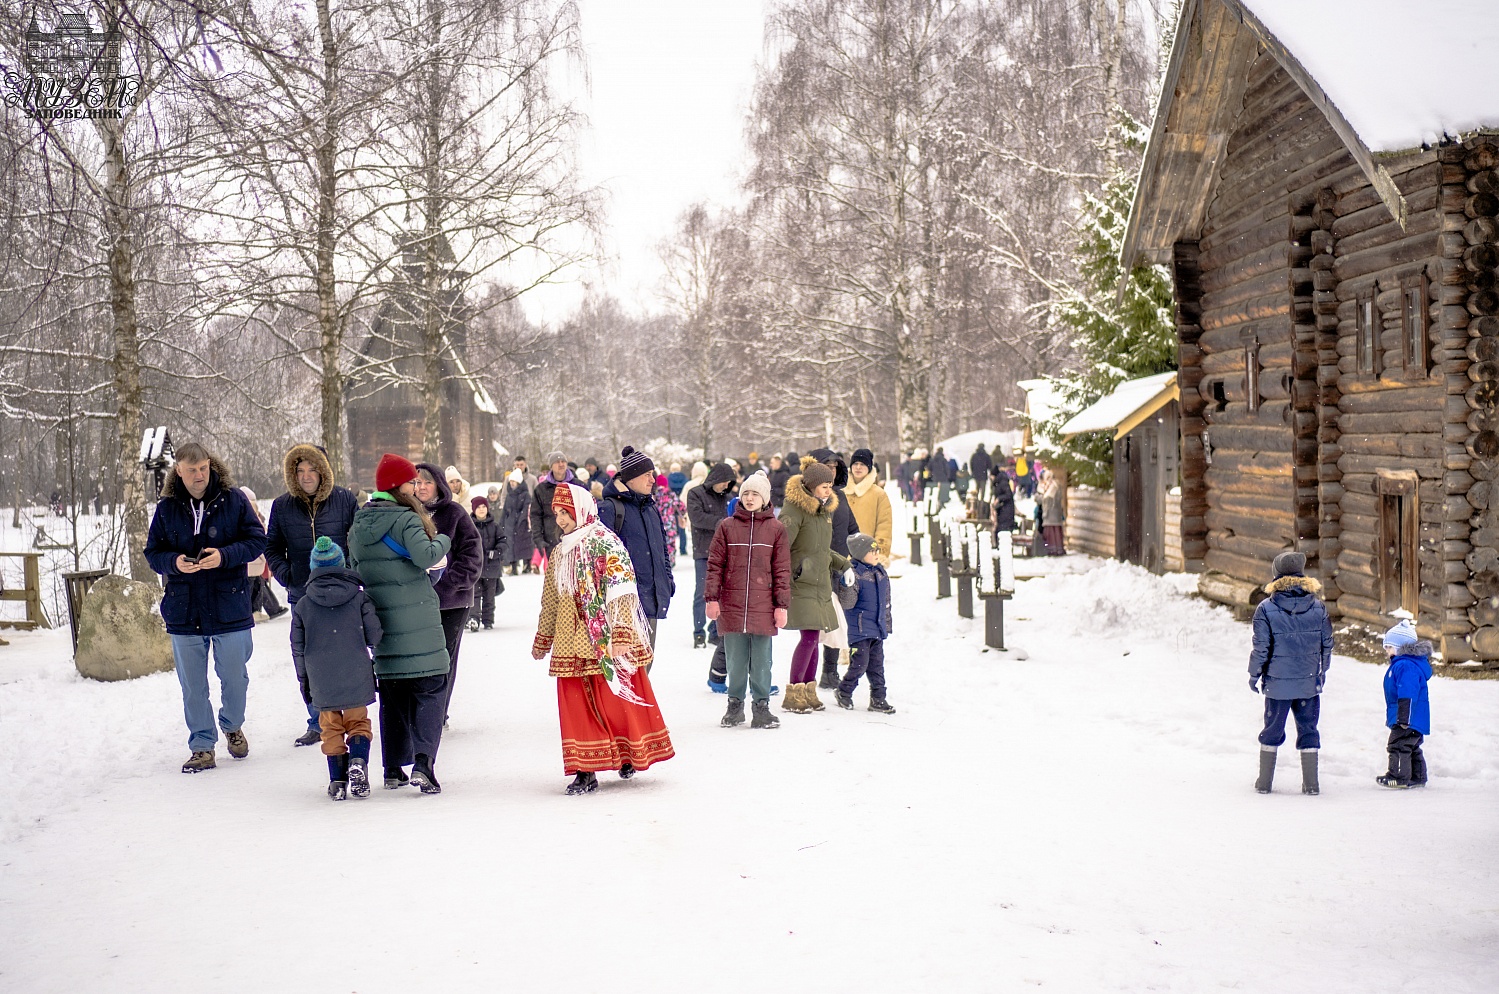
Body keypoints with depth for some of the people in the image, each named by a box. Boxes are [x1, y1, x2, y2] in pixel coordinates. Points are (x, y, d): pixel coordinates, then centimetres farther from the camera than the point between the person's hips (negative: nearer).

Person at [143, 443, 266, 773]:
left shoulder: (233, 499, -3)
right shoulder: (166, 508, 2)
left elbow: (257, 540, -2)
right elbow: (152, 552, 6)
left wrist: (225, 555, -18)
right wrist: (174, 562, -15)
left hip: (229, 606, -1)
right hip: (184, 610, 1)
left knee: (235, 677, 9)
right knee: (192, 685, 7)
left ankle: (232, 726, 36)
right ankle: (202, 745, 21)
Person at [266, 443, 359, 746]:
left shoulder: (345, 500, -1)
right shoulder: (282, 506, 4)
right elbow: (272, 548, 12)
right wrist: (285, 575, -2)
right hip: (302, 598, 2)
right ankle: (317, 724, 16)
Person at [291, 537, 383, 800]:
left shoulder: (302, 605, 1)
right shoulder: (359, 597, -2)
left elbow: (298, 648, 5)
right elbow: (375, 635, -2)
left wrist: (304, 680, 15)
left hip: (321, 681, 1)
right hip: (357, 678, -1)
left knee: (331, 728, 12)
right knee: (358, 721, 13)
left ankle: (338, 781, 7)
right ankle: (358, 761, -11)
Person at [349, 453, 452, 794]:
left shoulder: (358, 526, 11)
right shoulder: (405, 519, -11)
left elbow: (354, 570, 16)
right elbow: (425, 555, -23)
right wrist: (442, 540, -5)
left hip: (379, 620, 6)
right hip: (417, 618, -6)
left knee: (391, 693, 14)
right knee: (430, 689, -1)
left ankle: (393, 769, 16)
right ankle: (423, 761, -14)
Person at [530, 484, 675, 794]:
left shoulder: (605, 544, -7)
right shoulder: (560, 552, 15)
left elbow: (621, 593, -15)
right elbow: (551, 600, 24)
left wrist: (620, 635, -22)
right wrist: (542, 639, 28)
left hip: (606, 640, -6)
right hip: (571, 642, 6)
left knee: (618, 700, 1)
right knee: (577, 706, 3)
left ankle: (631, 757, 19)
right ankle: (585, 771, 7)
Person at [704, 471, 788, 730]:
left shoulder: (776, 529, 4)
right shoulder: (726, 526, 5)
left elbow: (782, 570, 4)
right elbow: (715, 565, 4)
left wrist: (781, 605, 0)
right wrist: (712, 598, -3)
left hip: (763, 607, 0)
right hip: (731, 606, 0)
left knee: (761, 661, 4)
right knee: (735, 660, 7)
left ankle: (761, 708, 15)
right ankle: (735, 705, 20)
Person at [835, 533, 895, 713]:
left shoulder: (881, 573, 8)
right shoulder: (854, 574, -16)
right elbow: (846, 603, -20)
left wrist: (887, 624, 21)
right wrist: (848, 586, -36)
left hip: (877, 629, 7)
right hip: (859, 629, -7)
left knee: (876, 664, 11)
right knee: (859, 663, -6)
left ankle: (878, 699, 19)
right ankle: (844, 693, 15)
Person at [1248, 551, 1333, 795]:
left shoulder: (1266, 609, -11)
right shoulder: (1318, 606, -3)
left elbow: (1261, 648, -10)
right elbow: (1327, 643, 5)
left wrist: (1254, 675, 5)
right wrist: (1323, 671, 21)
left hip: (1277, 683, -1)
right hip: (1309, 683, 1)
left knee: (1272, 730, 11)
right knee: (1308, 730, 12)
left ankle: (1264, 782, 18)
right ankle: (1311, 783, 12)